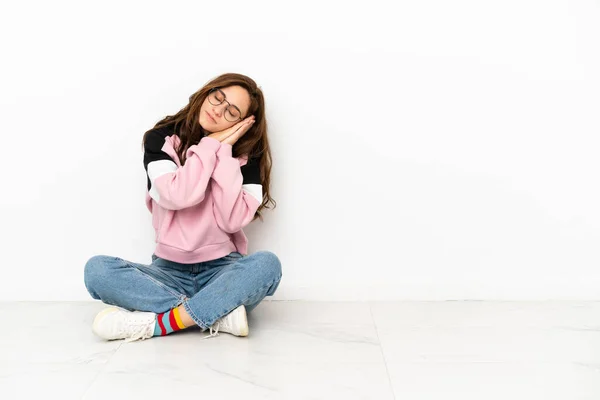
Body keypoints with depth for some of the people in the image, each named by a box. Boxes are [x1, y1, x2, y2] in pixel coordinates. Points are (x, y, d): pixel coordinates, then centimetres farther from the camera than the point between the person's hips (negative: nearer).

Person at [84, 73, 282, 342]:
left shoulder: (247, 155, 0)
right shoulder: (161, 139, -1)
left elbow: (234, 220, -14)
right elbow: (179, 197, -19)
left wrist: (223, 152, -13)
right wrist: (211, 144, -12)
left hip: (223, 270, -1)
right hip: (170, 271, 1)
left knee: (267, 263, -32)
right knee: (97, 269, -25)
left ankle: (155, 323, -29)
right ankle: (218, 313, -28)